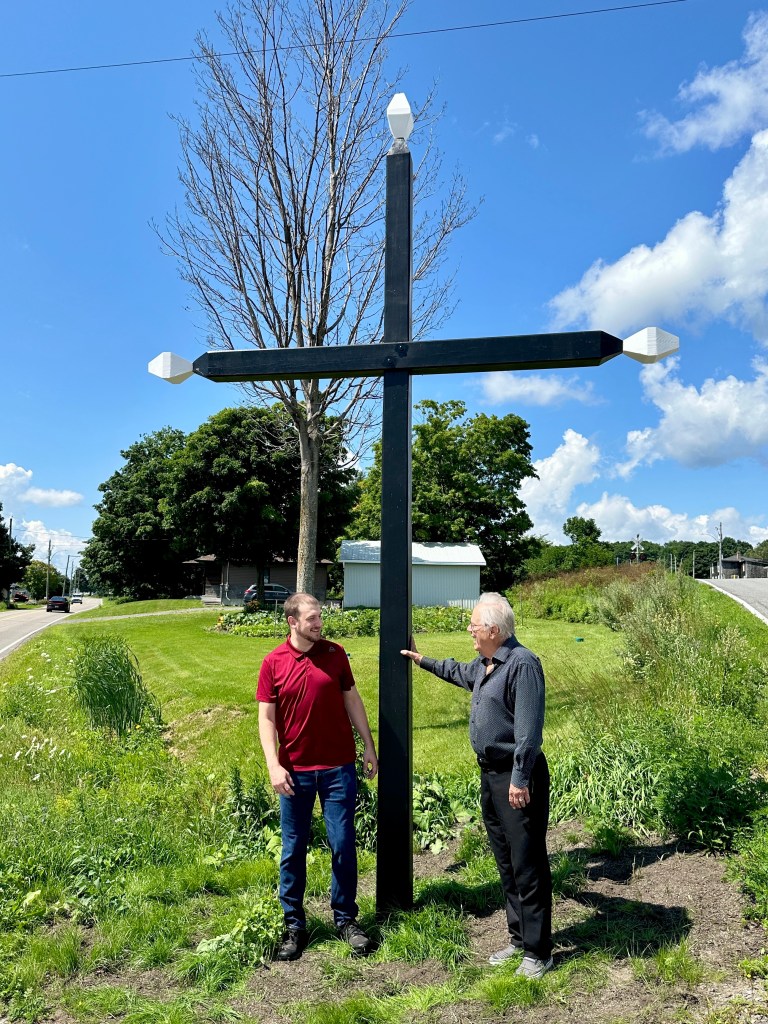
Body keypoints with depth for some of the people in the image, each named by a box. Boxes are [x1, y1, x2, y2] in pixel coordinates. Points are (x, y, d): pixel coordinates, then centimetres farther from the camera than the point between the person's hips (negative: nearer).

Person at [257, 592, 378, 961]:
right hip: (295, 771, 0)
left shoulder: (335, 653, -1)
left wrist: (369, 746, 7)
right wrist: (273, 765, -13)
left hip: (338, 767, 1)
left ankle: (346, 919, 25)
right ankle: (294, 924, 27)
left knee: (343, 845, 7)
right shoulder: (273, 662, -5)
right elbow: (266, 717, -4)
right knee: (293, 849, 10)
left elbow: (352, 700, 7)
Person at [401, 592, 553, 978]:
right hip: (490, 774, 10)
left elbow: (529, 728, -24)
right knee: (506, 862, 18)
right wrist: (424, 661, 39)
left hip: (517, 777, -10)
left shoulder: (522, 664, -20)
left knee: (528, 865, 1)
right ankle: (518, 938, 32)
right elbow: (460, 672, 34)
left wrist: (520, 778, -24)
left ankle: (537, 952, 14)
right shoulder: (484, 664, 10)